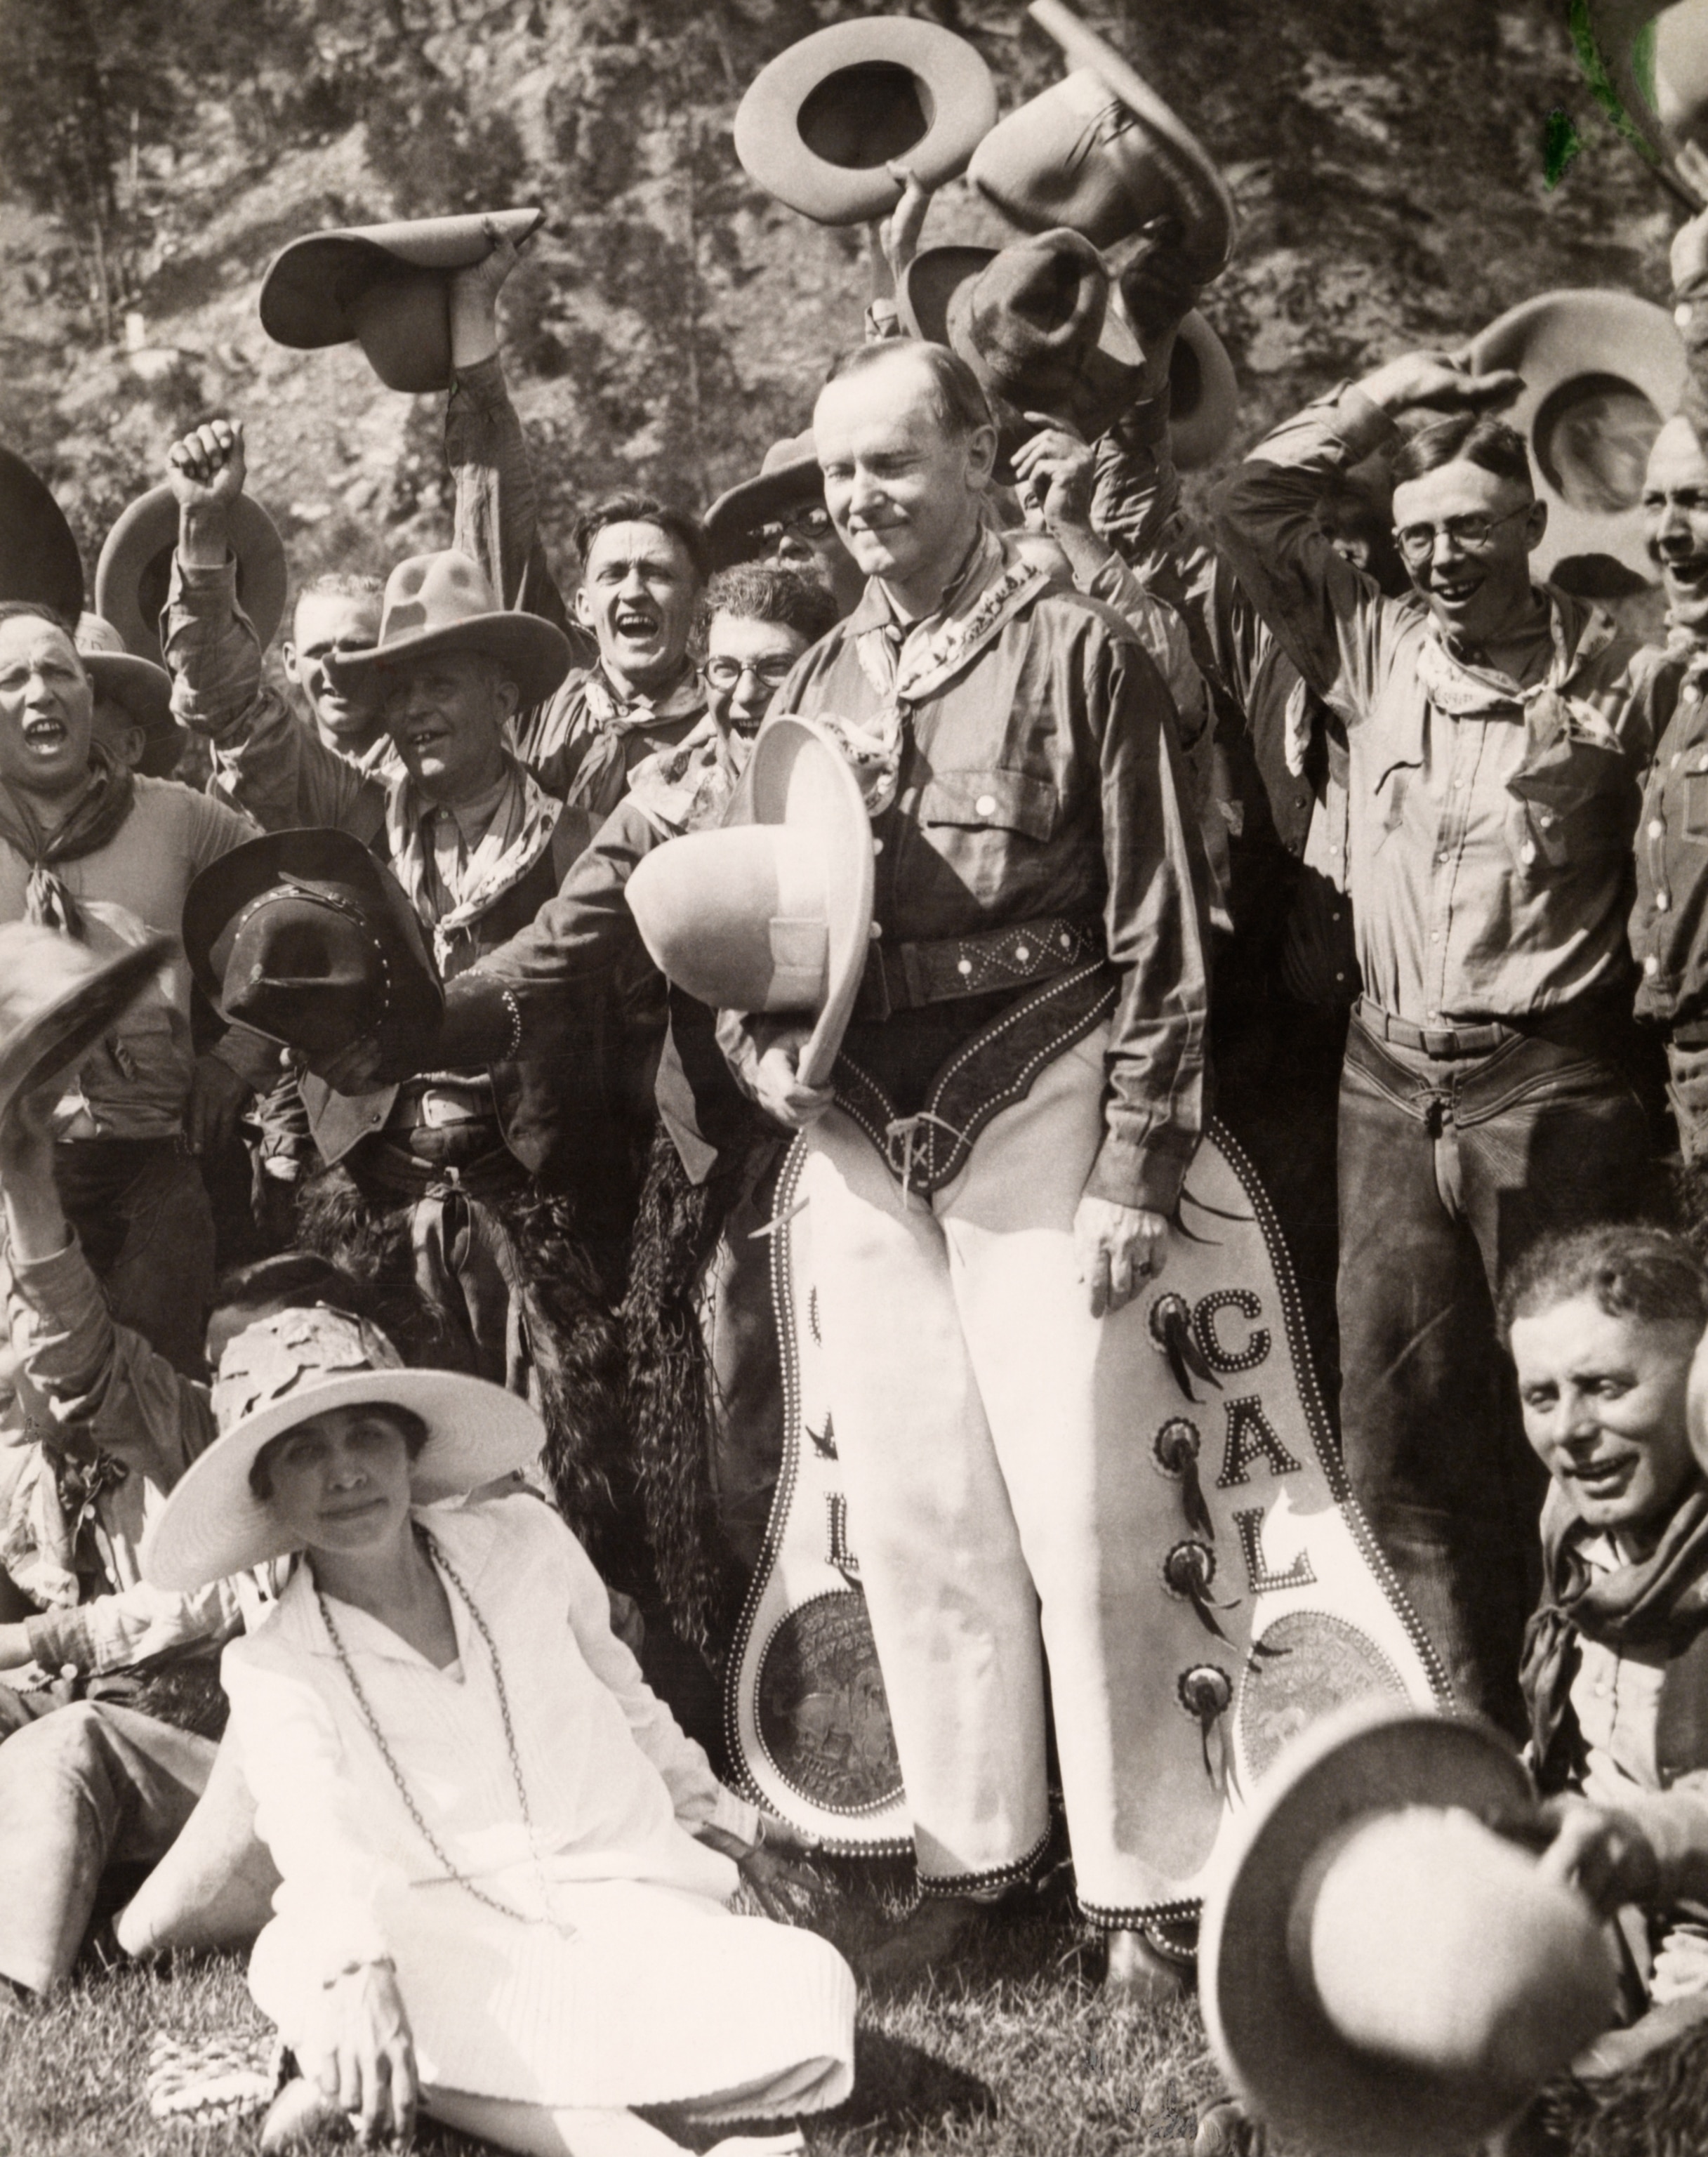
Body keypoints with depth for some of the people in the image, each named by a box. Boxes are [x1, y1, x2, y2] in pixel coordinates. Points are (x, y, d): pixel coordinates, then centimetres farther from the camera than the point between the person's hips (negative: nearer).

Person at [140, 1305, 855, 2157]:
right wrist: (357, 1971, -43)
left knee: (808, 1998, -26)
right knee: (300, 1973, -36)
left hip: (625, 1907, 2)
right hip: (455, 1961, -2)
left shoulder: (522, 1542, 4)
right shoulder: (275, 1672, -4)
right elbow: (316, 1834, -23)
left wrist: (716, 1816, 32)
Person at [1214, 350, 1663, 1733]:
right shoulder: (1374, 643, 8)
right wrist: (1376, 406, 6)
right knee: (1396, 1422, 7)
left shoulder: (1610, 668, -4)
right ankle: (1460, 1723, 19)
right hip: (1393, 1081, 5)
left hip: (1550, 1085, -4)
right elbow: (1247, 518, 11)